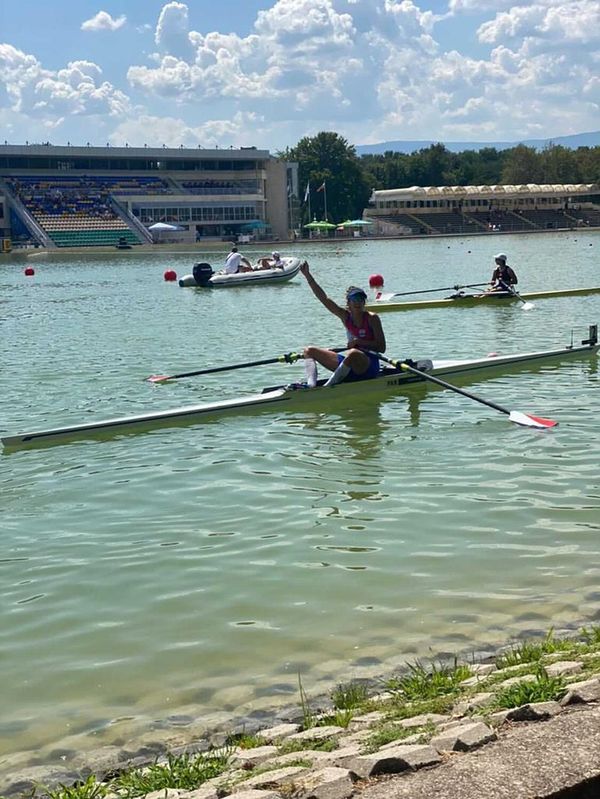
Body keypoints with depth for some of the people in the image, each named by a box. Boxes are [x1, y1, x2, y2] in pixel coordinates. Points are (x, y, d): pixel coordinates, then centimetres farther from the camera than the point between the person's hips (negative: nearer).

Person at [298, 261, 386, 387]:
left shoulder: (372, 318, -7)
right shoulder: (346, 316, 5)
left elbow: (382, 347, -10)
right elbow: (323, 298, -1)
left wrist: (359, 342, -18)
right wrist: (308, 276, -7)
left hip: (369, 366, -6)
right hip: (350, 366, 6)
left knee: (353, 353, -42)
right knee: (309, 351, 3)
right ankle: (311, 384, -26)